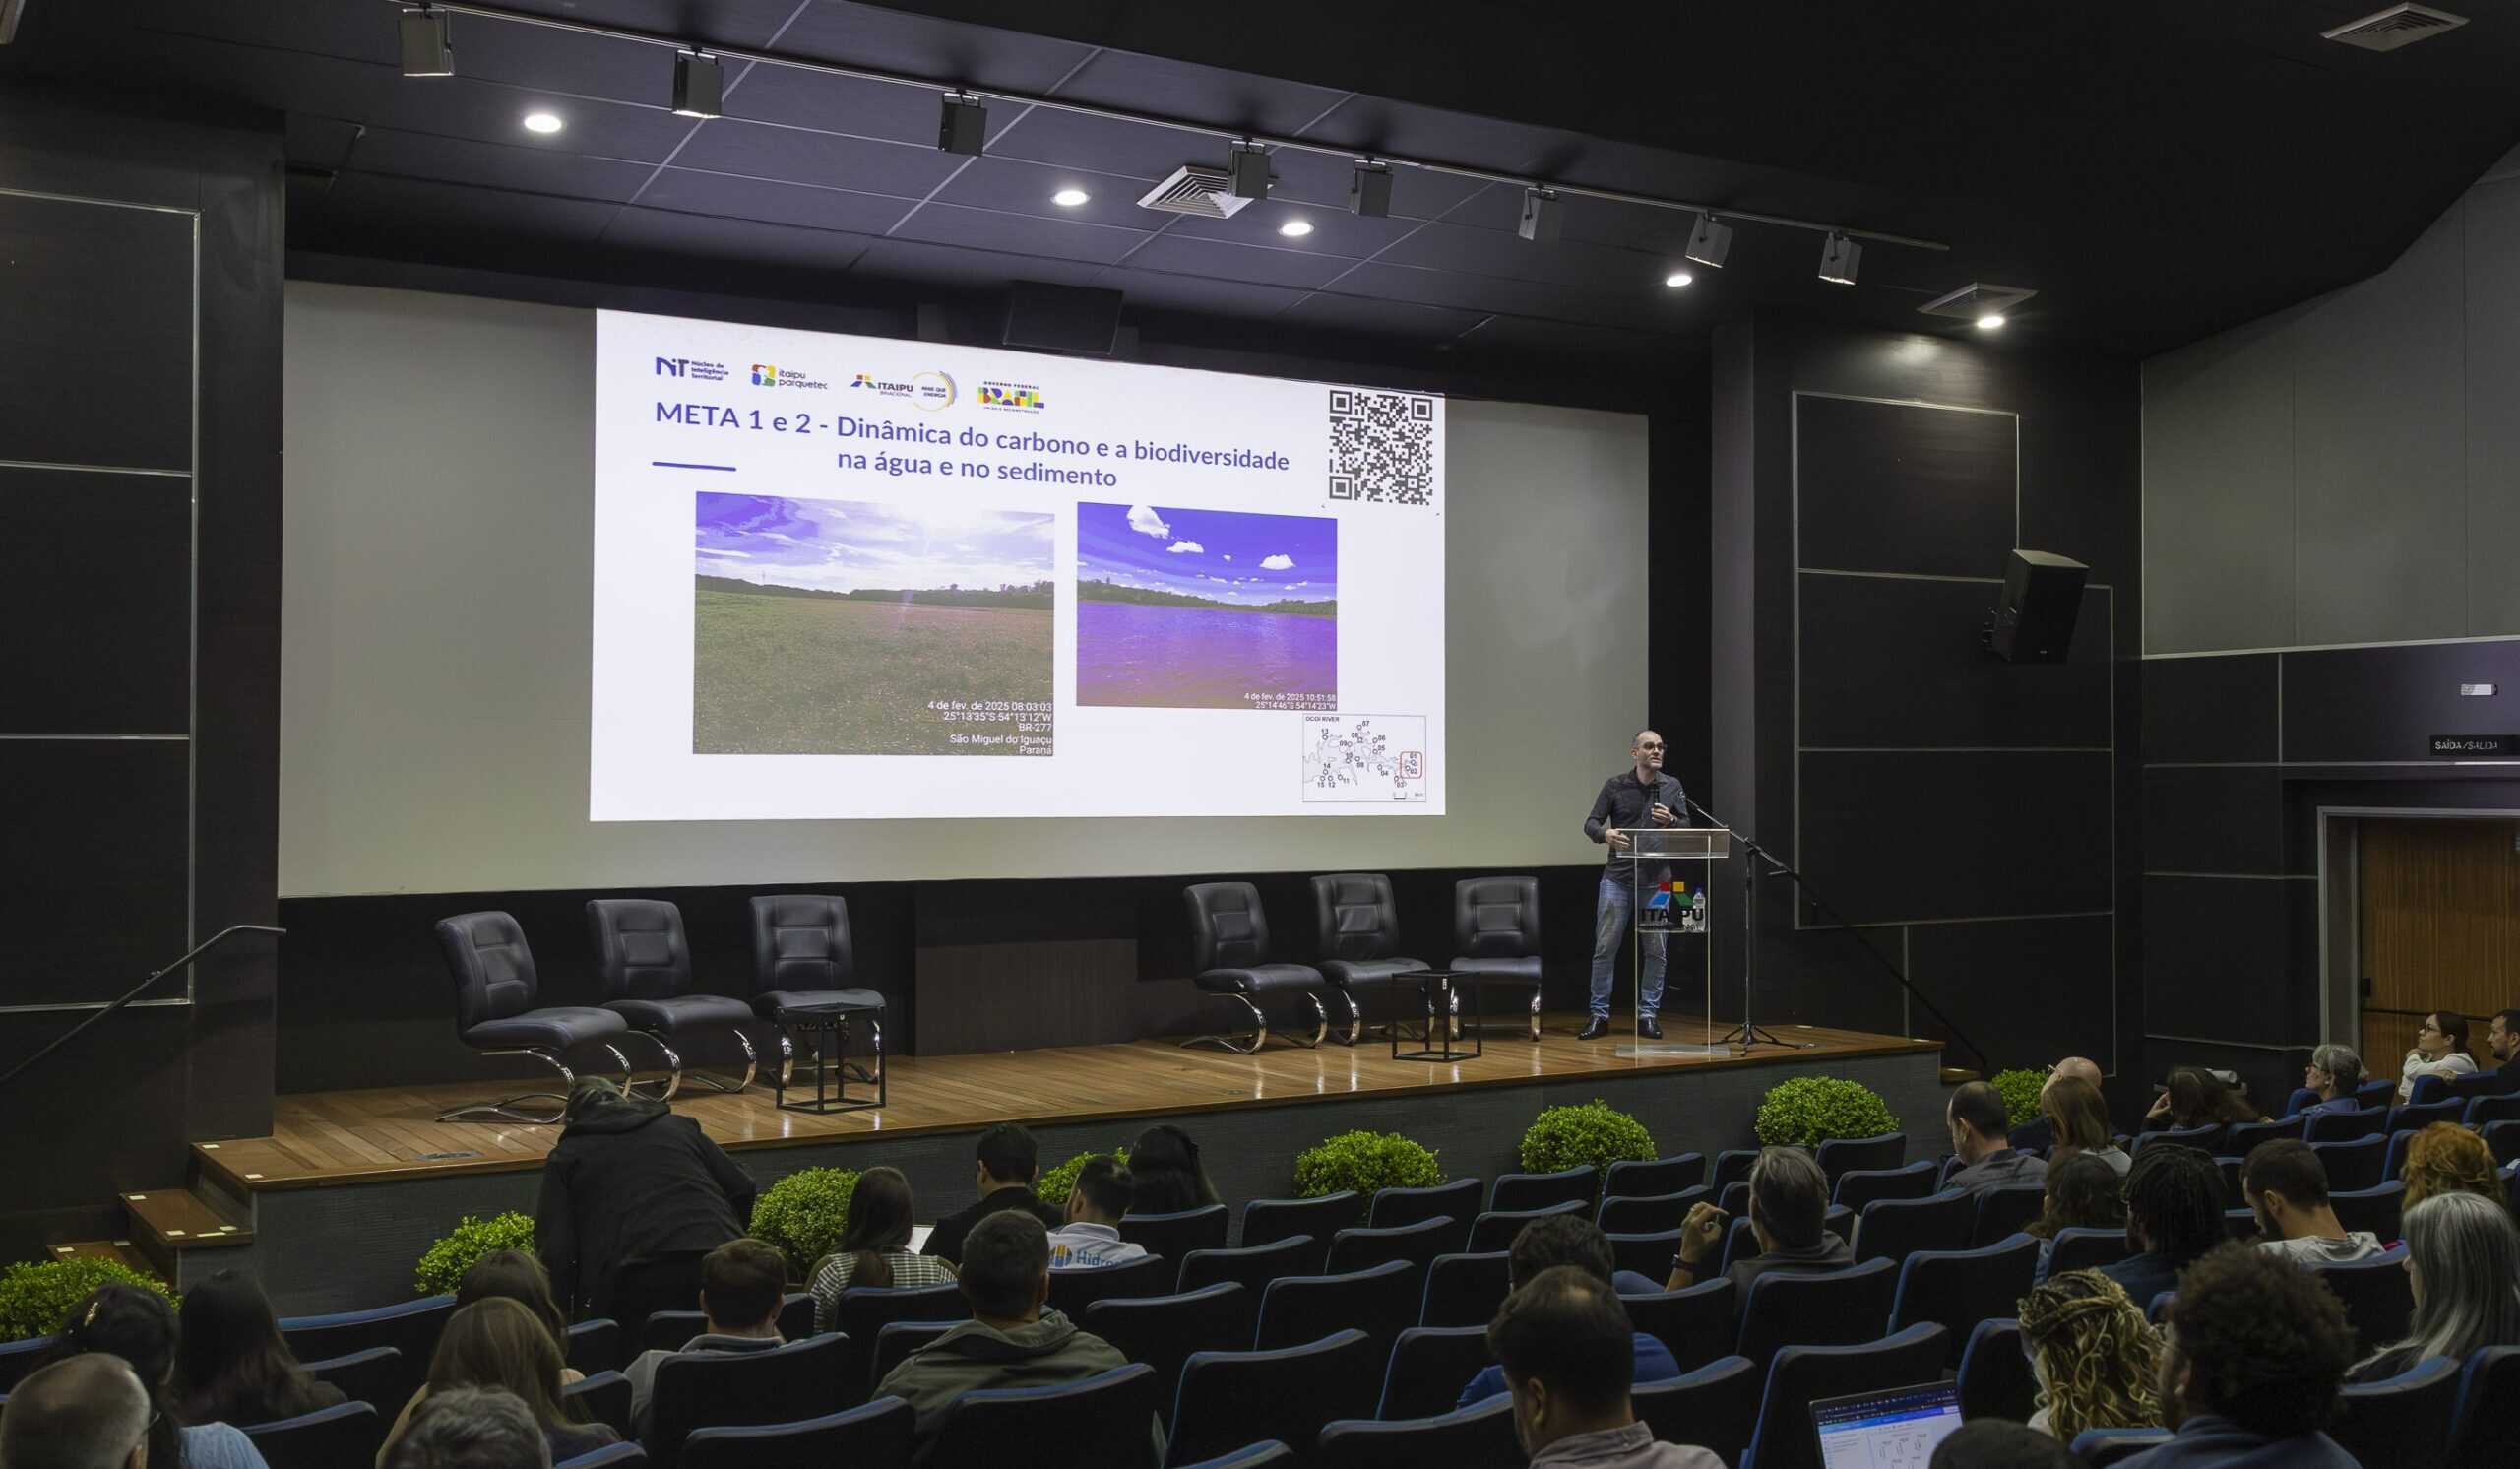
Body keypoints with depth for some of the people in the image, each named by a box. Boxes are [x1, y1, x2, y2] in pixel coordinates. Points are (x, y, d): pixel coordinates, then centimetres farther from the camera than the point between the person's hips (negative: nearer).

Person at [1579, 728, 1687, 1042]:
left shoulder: (1672, 786, 7)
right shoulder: (1615, 785, 0)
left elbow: (1687, 827, 8)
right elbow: (1591, 823, -1)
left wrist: (1670, 821, -14)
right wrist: (1606, 834, -23)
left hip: (1656, 879, 2)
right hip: (1618, 878, -2)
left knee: (1655, 950, 4)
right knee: (1605, 948, -1)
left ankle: (1648, 1014, 14)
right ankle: (1599, 1015, 6)